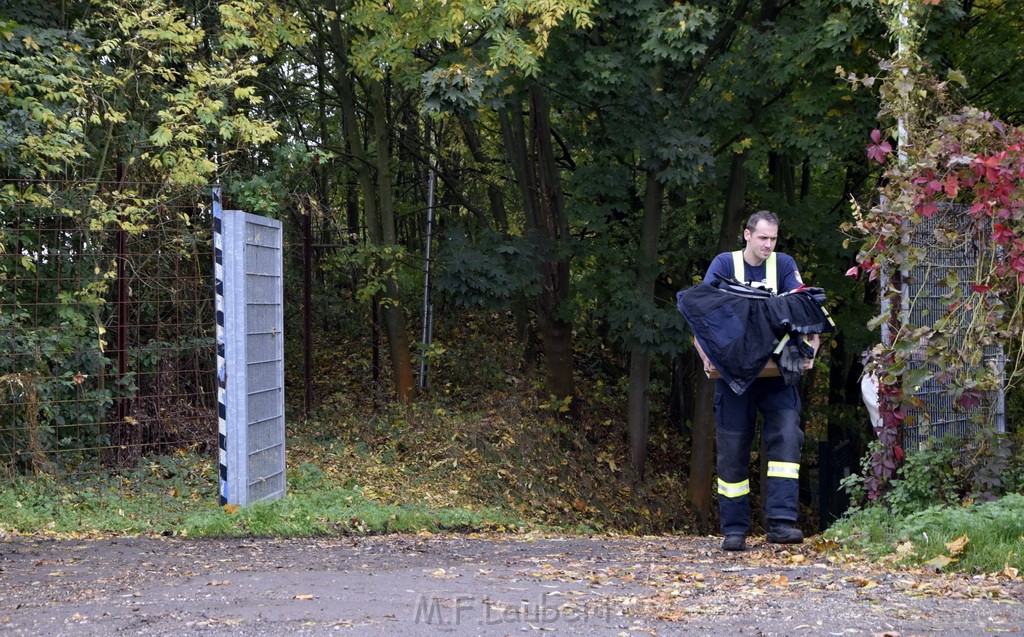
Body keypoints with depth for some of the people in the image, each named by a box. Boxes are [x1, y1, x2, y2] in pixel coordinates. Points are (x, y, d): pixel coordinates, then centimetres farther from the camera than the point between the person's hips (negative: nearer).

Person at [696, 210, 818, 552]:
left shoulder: (784, 265, 7)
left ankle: (781, 521, -19)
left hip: (776, 370, 1)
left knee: (786, 434, -16)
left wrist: (811, 342, -25)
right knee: (733, 448, 2)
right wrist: (706, 354, -25)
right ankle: (734, 530, 9)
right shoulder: (724, 264, 1)